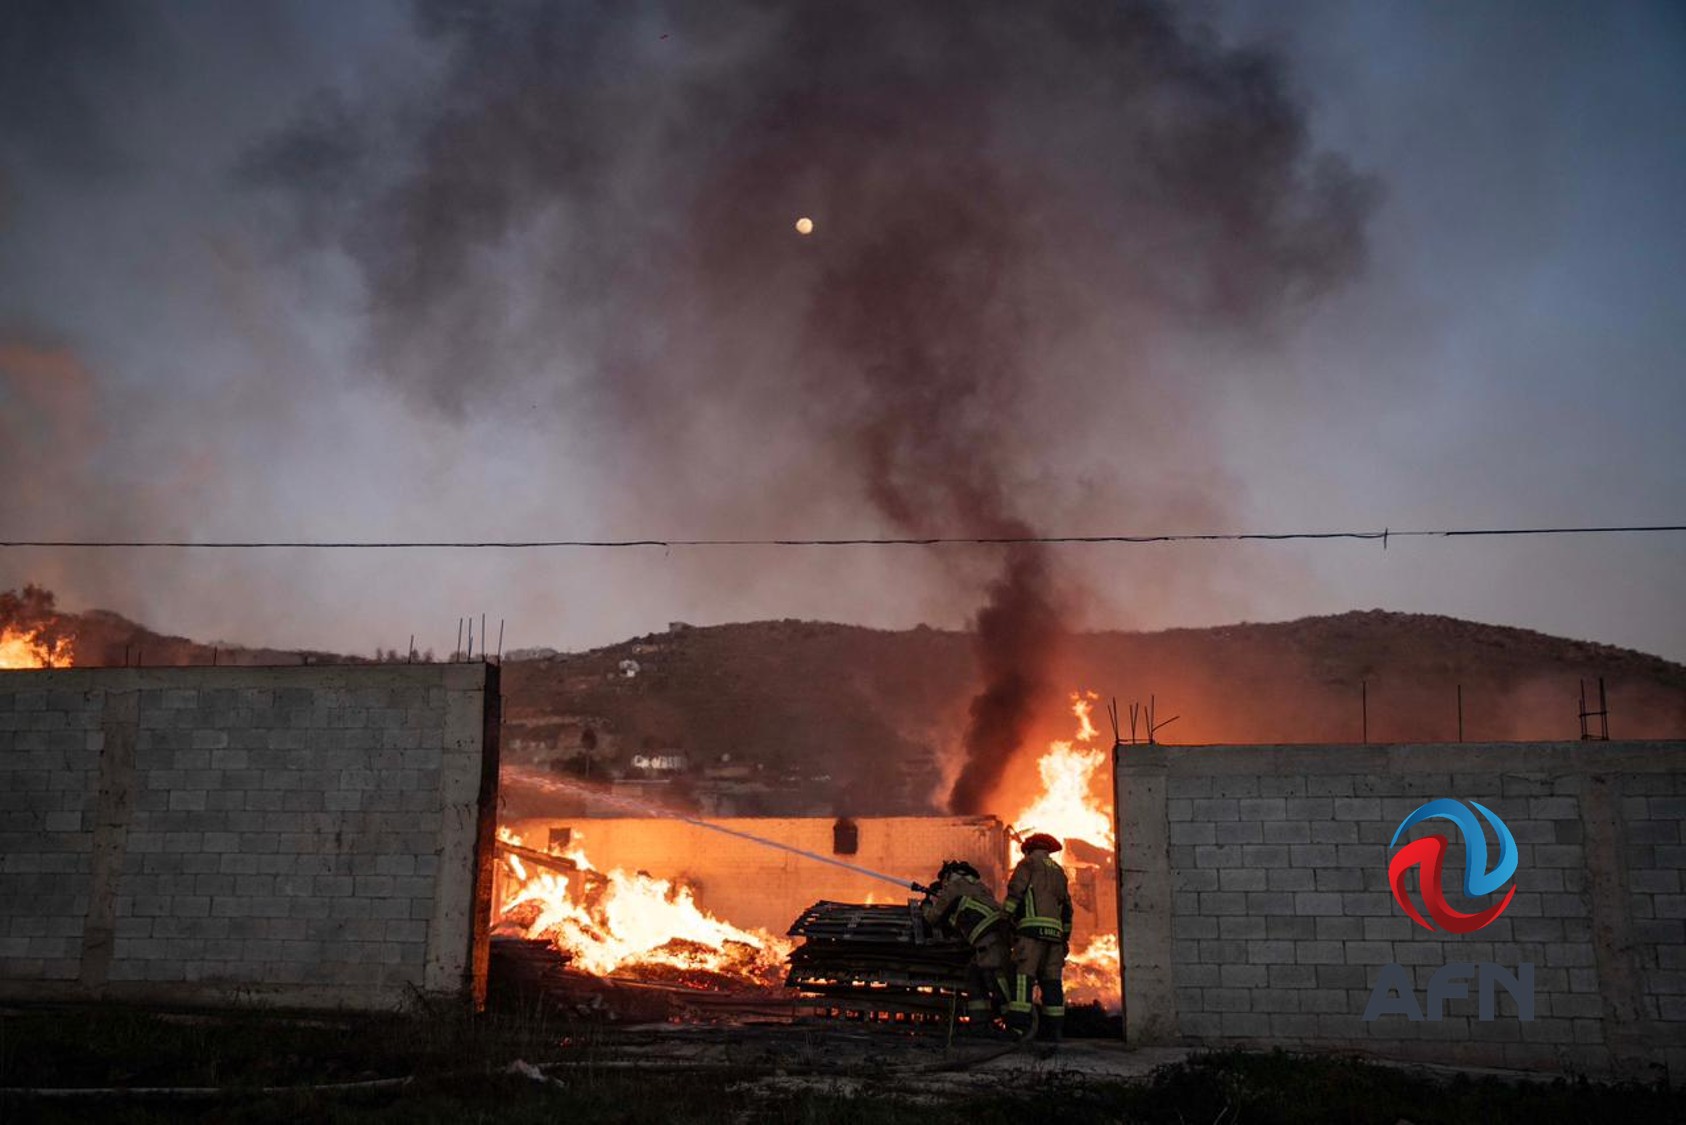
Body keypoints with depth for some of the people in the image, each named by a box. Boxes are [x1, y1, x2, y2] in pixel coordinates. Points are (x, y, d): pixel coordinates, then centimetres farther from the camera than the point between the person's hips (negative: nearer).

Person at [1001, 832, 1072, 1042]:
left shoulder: (1028, 863, 10)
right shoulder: (1059, 871, 29)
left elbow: (1015, 891, -5)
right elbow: (1066, 907, 26)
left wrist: (1005, 918, -6)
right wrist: (1065, 938, 27)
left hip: (1033, 925, -6)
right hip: (1055, 929, 6)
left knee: (1023, 974, -13)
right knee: (1051, 979, 6)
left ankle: (1017, 1026, -23)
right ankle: (1053, 1028, 1)